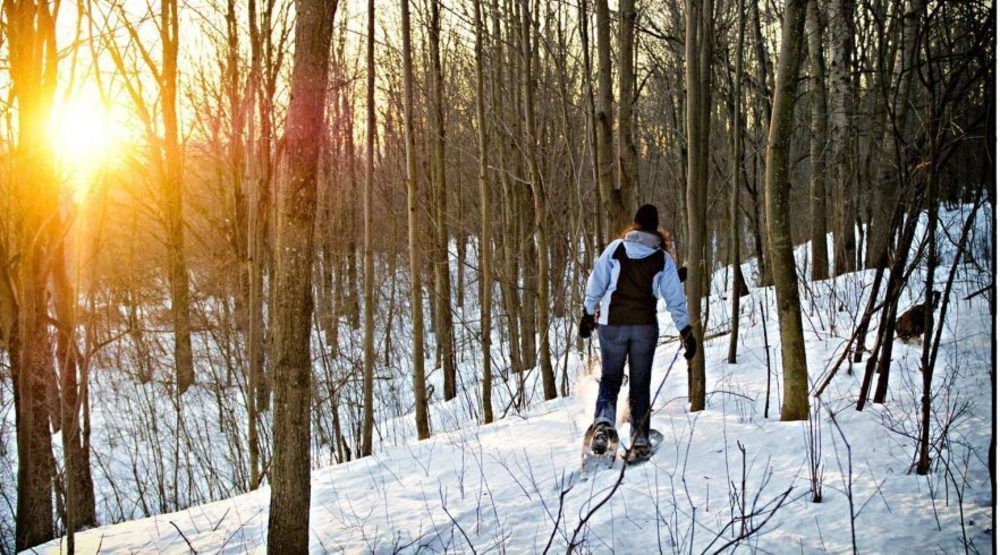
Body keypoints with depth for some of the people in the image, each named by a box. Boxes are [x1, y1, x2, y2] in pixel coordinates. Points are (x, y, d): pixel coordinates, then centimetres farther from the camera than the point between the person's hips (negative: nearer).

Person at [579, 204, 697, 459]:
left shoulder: (616, 248, -1)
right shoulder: (663, 258, 2)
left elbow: (596, 284, 1)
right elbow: (675, 298, 1)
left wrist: (588, 314, 13)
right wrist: (686, 332, 6)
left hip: (612, 323, -1)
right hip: (645, 326, 1)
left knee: (610, 378, 11)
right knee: (640, 384, 12)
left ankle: (604, 421, -15)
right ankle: (640, 440, 9)